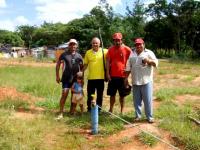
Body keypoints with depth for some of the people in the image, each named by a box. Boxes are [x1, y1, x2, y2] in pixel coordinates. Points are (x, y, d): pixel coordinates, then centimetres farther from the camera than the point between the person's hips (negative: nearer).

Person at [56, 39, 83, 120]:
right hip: (66, 78, -3)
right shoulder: (64, 54, -2)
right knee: (64, 94, -11)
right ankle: (61, 113, -6)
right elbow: (58, 64, 3)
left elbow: (82, 67, 13)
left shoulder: (79, 56, 6)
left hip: (76, 78, 3)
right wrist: (57, 76, -1)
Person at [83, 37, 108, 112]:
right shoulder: (88, 52, 3)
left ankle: (99, 109, 24)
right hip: (91, 77, 1)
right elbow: (85, 64, 9)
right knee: (90, 95, 10)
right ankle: (89, 109, 24)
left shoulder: (104, 51, -3)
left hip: (101, 77, -1)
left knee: (100, 95, 11)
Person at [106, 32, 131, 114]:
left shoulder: (127, 49, -5)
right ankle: (111, 110, 21)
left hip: (122, 76, -2)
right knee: (112, 94, 10)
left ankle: (122, 111, 18)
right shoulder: (111, 49, 4)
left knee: (122, 95, 8)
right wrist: (108, 73, -4)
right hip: (112, 76, 3)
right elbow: (108, 61, 3)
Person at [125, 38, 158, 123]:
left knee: (148, 100, -1)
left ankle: (149, 117, 9)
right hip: (135, 81, 4)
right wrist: (126, 78, 11)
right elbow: (128, 67, 15)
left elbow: (156, 63, -8)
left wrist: (149, 61, -26)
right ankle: (138, 115, 22)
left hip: (146, 81, -4)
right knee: (136, 100, 10)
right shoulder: (132, 54, 13)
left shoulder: (149, 53, 0)